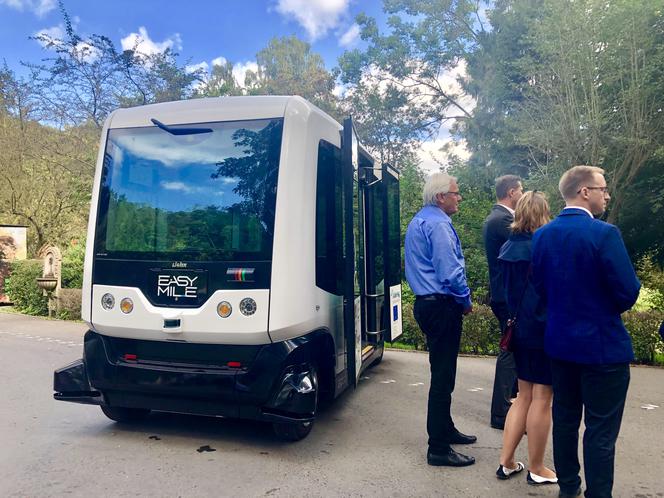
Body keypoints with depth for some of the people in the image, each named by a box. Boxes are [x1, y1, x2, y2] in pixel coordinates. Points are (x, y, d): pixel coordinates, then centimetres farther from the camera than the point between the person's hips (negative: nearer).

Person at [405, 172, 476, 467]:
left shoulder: (418, 221, 16)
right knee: (443, 376, -4)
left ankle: (445, 430, 35)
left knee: (442, 372, 21)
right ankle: (438, 449, 4)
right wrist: (466, 301, -7)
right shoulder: (438, 224, -16)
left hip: (426, 302, 11)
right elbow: (450, 272, -23)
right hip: (442, 307, -11)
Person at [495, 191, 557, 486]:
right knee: (541, 399, 6)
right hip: (544, 331, -7)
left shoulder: (508, 247, 5)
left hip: (520, 329, 7)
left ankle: (506, 463, 21)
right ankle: (536, 470, 20)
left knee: (524, 396, 17)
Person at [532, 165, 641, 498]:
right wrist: (607, 305, 3)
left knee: (565, 420, 19)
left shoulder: (541, 235, 0)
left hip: (559, 342, 7)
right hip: (602, 346, -6)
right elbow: (628, 294, -17)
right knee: (601, 432, 6)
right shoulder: (604, 234, -19)